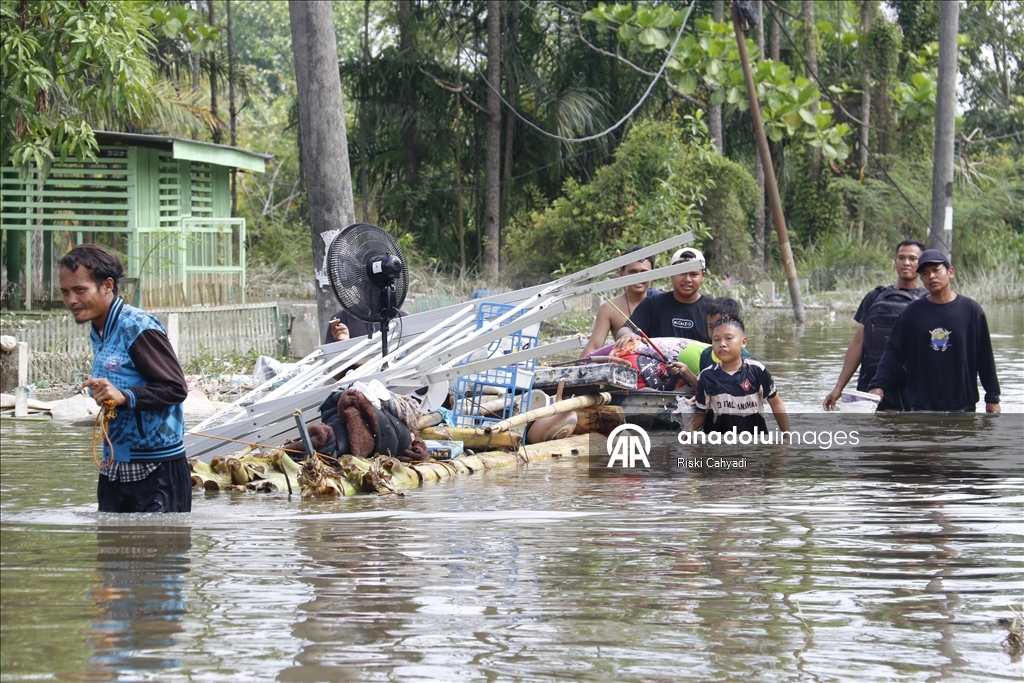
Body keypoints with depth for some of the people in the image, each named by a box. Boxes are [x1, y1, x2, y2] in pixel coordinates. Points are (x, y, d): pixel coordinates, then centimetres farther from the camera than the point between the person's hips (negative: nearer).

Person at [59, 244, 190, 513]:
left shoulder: (138, 328, -14)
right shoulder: (98, 334, 13)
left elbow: (176, 388, -18)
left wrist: (124, 397, -28)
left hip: (156, 470, -8)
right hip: (114, 468, 8)